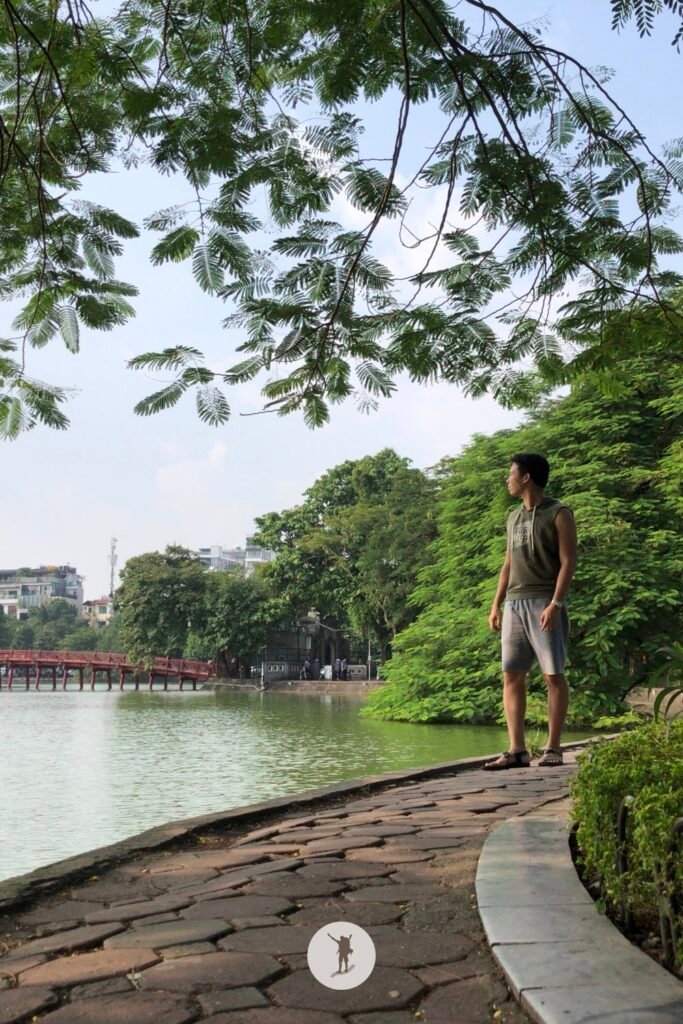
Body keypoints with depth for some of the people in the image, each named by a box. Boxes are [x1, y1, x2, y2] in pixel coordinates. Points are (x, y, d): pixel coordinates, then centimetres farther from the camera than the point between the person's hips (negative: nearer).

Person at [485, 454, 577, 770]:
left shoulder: (558, 514, -1)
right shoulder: (514, 517, 20)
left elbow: (568, 562, -8)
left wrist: (555, 604, -17)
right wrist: (496, 605, 14)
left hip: (544, 602, -6)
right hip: (514, 604, 7)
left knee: (553, 674, -3)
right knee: (512, 675, -1)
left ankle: (553, 748, 3)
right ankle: (516, 750, 0)